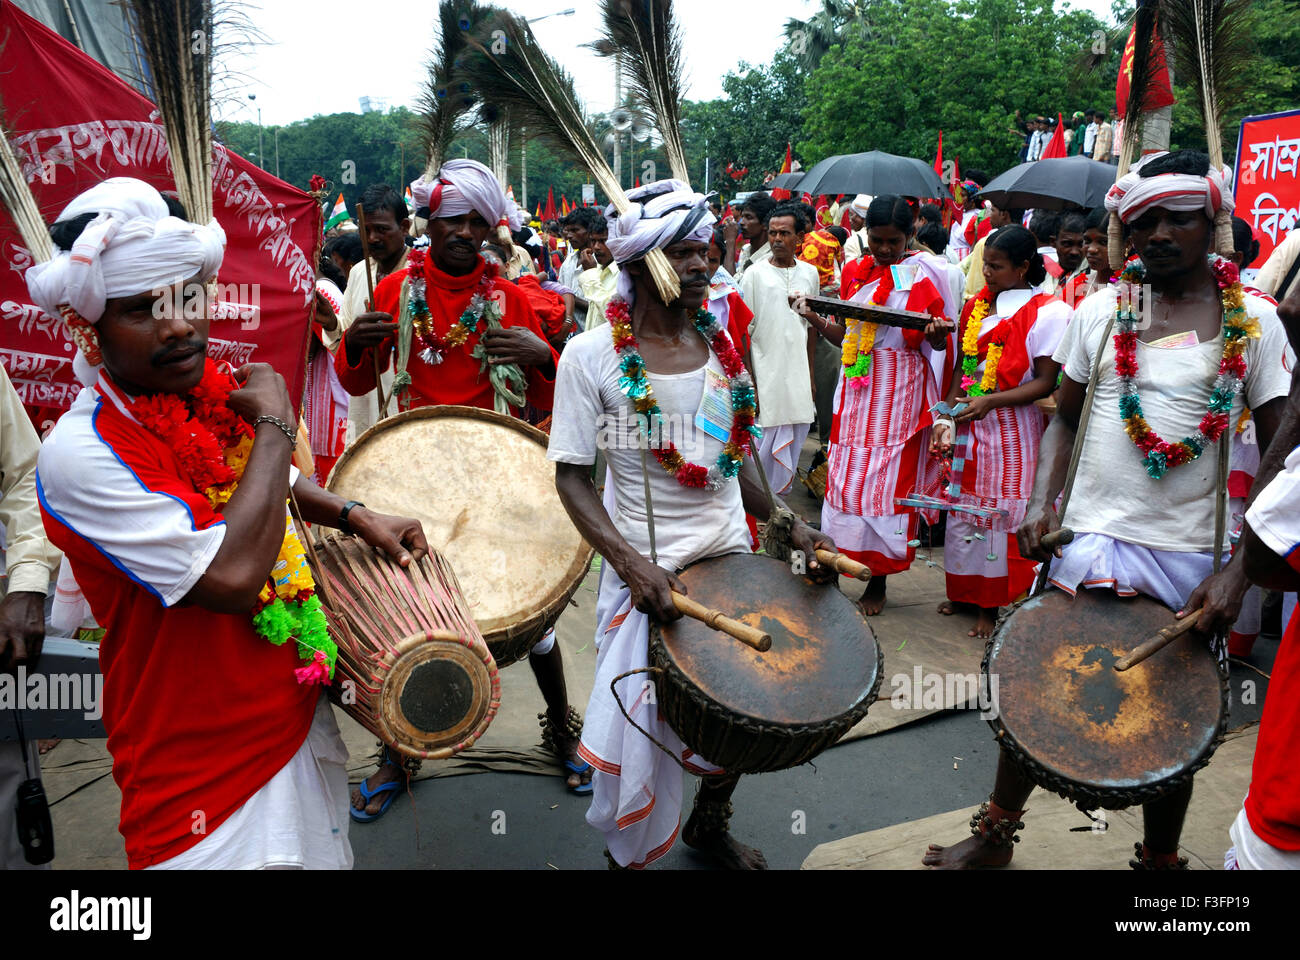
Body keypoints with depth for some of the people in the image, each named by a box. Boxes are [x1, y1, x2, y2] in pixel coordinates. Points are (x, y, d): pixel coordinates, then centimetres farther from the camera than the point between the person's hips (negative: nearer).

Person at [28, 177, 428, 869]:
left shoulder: (216, 393, -2)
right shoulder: (81, 454, -25)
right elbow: (232, 576, -34)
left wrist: (357, 517, 4)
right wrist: (276, 420, -24)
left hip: (297, 718, 7)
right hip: (203, 768, -7)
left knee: (322, 854, 24)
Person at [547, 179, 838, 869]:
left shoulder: (719, 345, 4)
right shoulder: (591, 356, -11)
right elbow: (571, 476, -11)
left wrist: (790, 526, 0)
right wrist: (630, 562, -25)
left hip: (733, 558, 5)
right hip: (647, 568, -5)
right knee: (636, 731, 3)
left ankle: (709, 826, 45)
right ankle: (628, 856, 34)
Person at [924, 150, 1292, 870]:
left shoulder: (1254, 322, -2)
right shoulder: (1100, 310, 4)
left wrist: (1238, 570, -12)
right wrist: (1041, 501, -5)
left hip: (1194, 559, -1)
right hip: (1091, 540, 2)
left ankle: (1160, 861, 37)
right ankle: (995, 834, 31)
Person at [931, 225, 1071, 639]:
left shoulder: (1046, 312, -8)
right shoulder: (976, 306, 9)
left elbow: (1045, 382, -11)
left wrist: (990, 401, -22)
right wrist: (947, 416, 0)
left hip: (1013, 427, -5)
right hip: (969, 425, 5)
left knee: (1002, 510, 0)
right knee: (965, 505, 10)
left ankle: (993, 605, 13)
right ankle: (963, 590, 27)